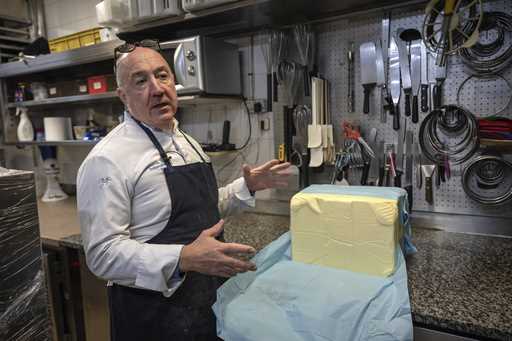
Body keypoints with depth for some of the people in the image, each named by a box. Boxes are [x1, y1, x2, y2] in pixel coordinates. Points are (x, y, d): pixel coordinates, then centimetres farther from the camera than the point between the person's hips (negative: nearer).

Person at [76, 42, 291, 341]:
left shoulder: (187, 143, 6)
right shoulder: (108, 159, -18)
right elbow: (103, 252, -22)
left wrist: (247, 187, 4)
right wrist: (183, 259, -34)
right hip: (154, 316, -7)